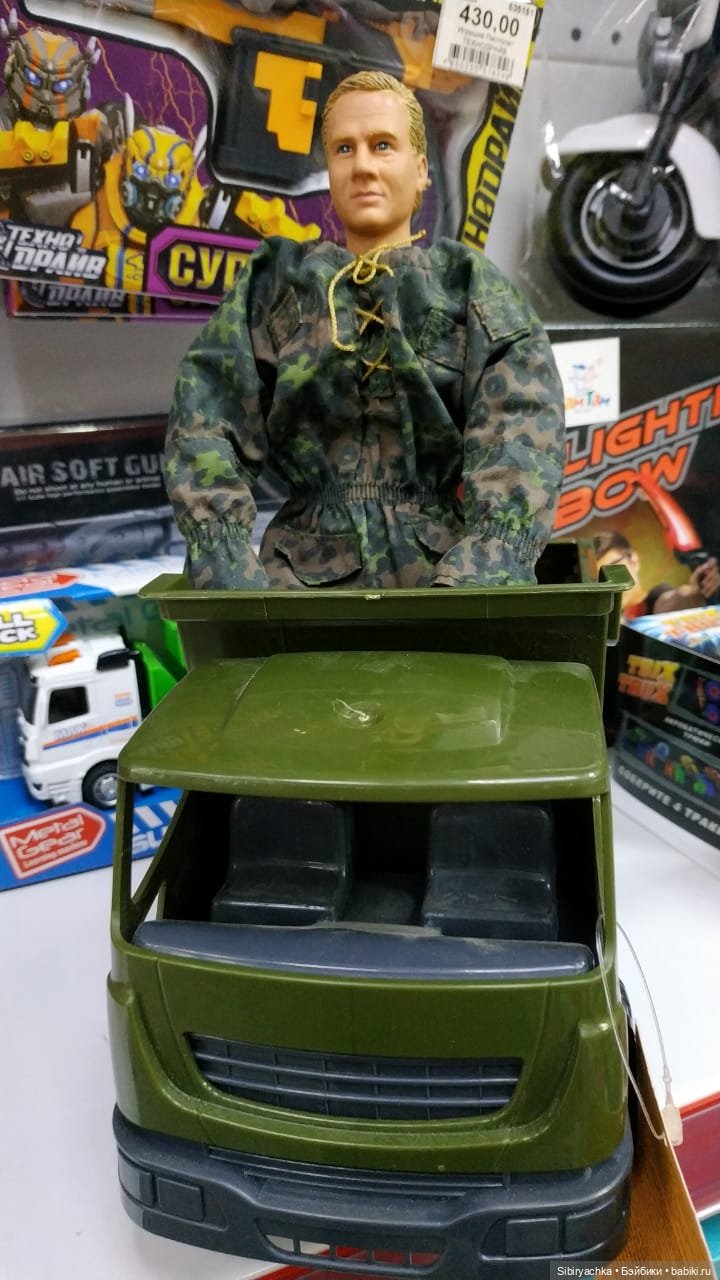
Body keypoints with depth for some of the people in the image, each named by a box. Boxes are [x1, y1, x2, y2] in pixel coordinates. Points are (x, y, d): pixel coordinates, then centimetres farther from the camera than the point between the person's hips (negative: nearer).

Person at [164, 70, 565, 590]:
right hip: (307, 568, 1)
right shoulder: (275, 283, 12)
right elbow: (208, 427, 1)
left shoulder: (473, 287, 9)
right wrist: (229, 572, -15)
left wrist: (481, 574, -23)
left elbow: (520, 432, -6)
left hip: (450, 562, 0)